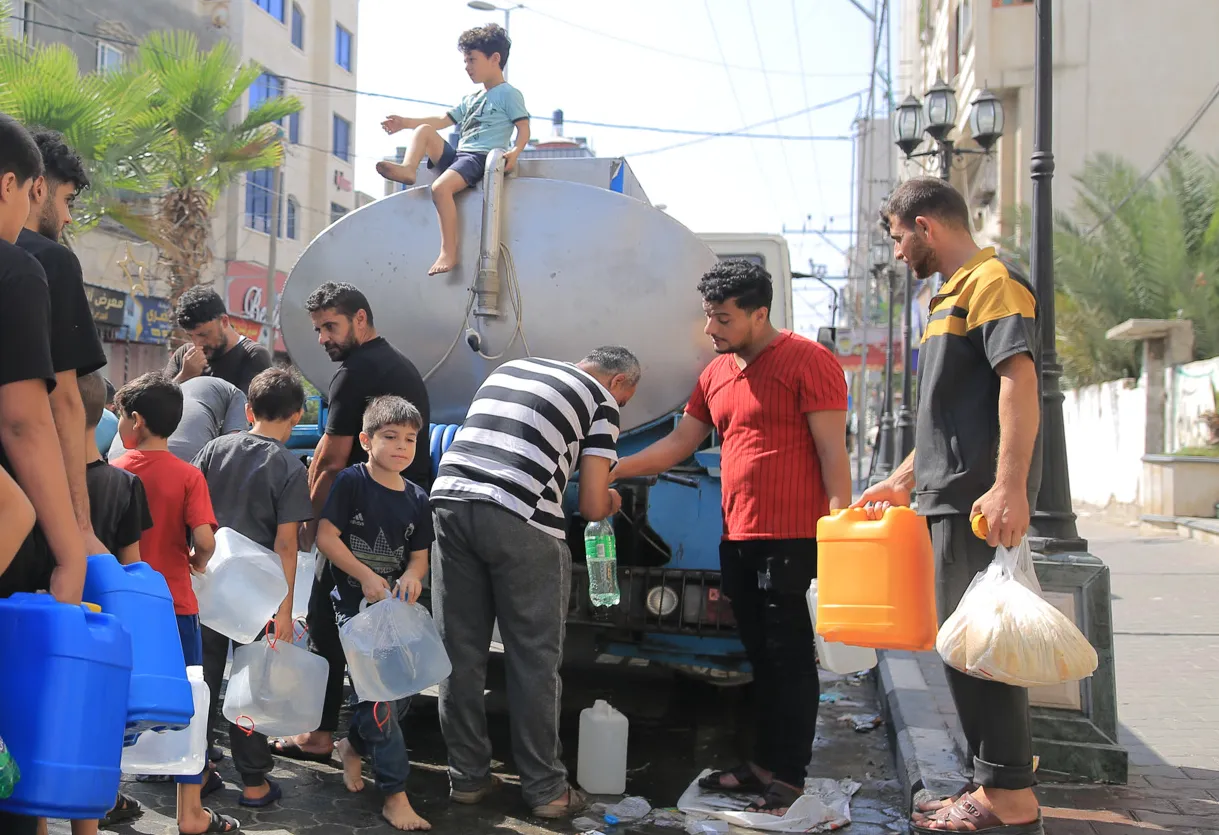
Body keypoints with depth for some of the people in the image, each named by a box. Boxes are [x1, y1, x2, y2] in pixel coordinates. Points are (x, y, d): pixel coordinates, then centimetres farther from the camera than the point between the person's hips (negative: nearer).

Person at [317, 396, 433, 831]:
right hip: (354, 604, -6)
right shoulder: (351, 482, -8)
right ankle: (395, 794, -5)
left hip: (396, 607, 6)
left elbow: (420, 556, 8)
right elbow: (325, 537, -12)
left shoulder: (417, 499, 6)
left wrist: (412, 576, -15)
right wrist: (366, 576, -19)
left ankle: (354, 746, 39)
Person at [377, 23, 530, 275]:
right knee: (424, 130, 1)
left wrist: (514, 153, -26)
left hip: (481, 158, -8)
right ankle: (408, 169, -23)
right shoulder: (471, 100, 27)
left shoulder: (508, 94, 2)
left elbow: (524, 129, -6)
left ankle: (449, 253, -29)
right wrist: (405, 122, 20)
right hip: (457, 155, 9)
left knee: (440, 187, -31)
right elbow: (442, 121, 27)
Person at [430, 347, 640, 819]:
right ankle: (545, 789, 13)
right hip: (518, 519, -5)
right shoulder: (601, 401, 10)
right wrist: (609, 503, 27)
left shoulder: (509, 369, 27)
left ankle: (467, 778, 21)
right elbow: (592, 507, 4)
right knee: (534, 659, 6)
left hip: (450, 500, 5)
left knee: (461, 654, 12)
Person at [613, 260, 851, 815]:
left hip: (789, 540, -8)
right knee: (760, 656, 14)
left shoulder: (807, 361, -8)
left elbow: (832, 451, -11)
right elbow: (677, 445, 20)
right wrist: (612, 471, 13)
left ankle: (788, 775, 4)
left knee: (788, 657, -2)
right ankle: (763, 763, 24)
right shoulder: (716, 374, 15)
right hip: (736, 538, 8)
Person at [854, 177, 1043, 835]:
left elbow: (1020, 382, -19)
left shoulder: (993, 282, -7)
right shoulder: (951, 295, 23)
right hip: (950, 499, 10)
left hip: (981, 501, -10)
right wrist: (903, 481, 26)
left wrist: (1010, 489, -27)